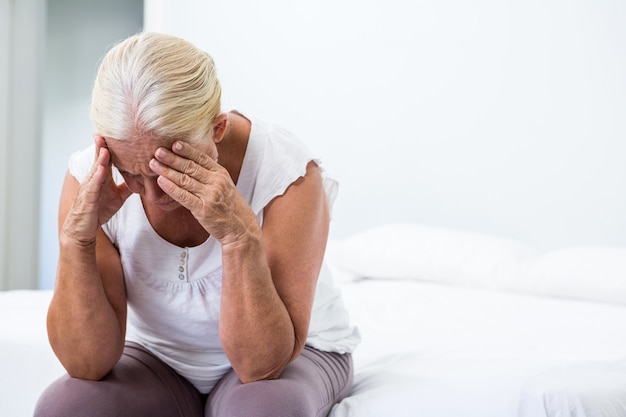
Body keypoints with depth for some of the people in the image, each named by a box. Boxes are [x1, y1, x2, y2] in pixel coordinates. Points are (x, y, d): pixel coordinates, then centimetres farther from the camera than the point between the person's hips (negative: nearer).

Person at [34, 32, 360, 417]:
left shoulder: (288, 174, -27)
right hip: (159, 358, 2)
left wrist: (240, 235, -42)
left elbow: (261, 365, -28)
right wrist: (76, 240, -32)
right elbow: (88, 364, -19)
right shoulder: (90, 180, -18)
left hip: (293, 354, -1)